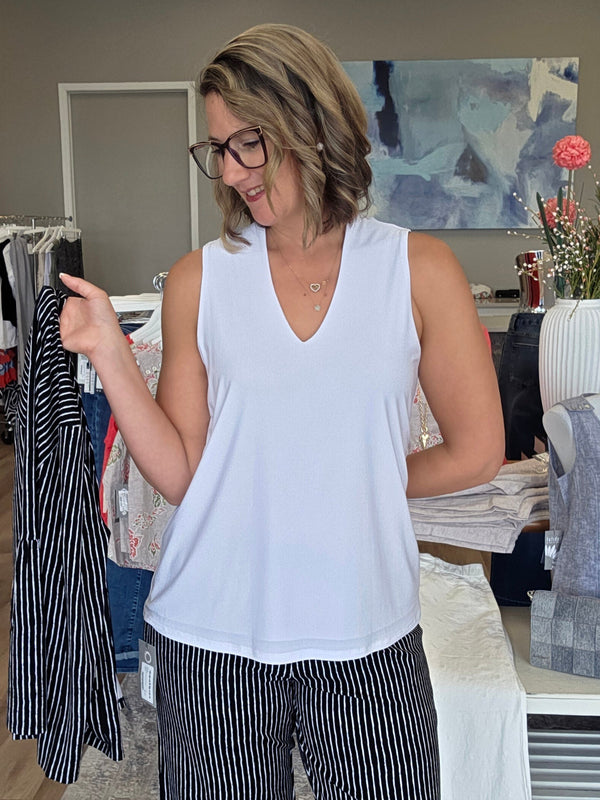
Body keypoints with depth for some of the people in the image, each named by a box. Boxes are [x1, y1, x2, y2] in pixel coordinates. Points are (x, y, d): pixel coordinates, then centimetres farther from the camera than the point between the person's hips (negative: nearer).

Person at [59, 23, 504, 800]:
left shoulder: (418, 269, -3)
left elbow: (475, 452, 1)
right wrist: (110, 353, -13)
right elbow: (181, 474, -4)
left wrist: (360, 481, 4)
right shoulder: (199, 280, -1)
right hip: (213, 639, 1)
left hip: (366, 641, 0)